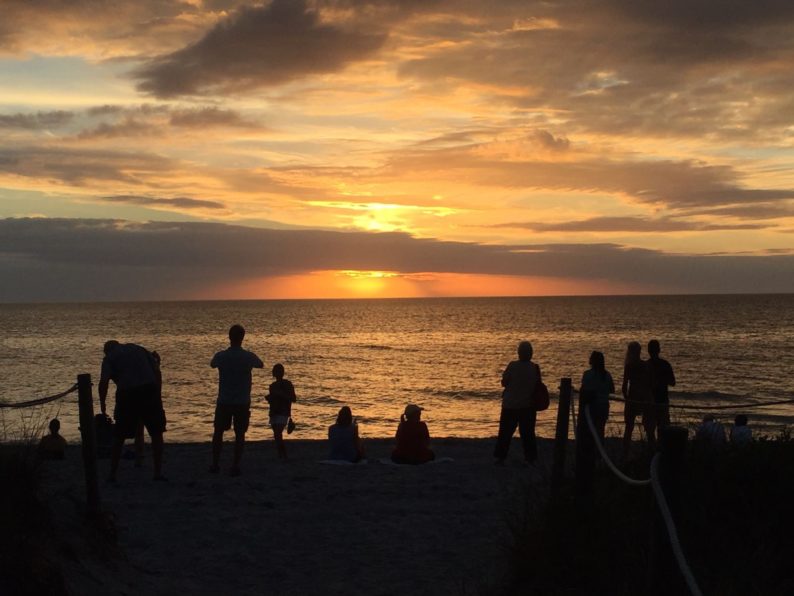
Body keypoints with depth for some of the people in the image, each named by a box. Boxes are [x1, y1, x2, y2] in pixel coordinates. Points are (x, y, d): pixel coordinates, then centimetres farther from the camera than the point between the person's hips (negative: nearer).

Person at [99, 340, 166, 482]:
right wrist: (158, 394, 13)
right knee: (156, 433, 11)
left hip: (127, 393, -2)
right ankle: (158, 473, 7)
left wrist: (102, 404, 4)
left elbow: (104, 382, -4)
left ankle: (112, 475, 13)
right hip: (150, 389, 2)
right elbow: (157, 370, 12)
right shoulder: (137, 348, 22)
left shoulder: (109, 358, 12)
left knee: (119, 436, 12)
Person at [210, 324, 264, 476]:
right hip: (243, 402, -1)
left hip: (224, 401, 1)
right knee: (239, 434, 6)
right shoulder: (249, 357, -10)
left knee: (218, 432, 15)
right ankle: (235, 466, 2)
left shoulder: (221, 356, -9)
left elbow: (212, 364, 14)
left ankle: (215, 464, 16)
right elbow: (261, 365, 11)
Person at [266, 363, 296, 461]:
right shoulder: (273, 385, 15)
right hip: (274, 413, 7)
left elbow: (293, 399, -10)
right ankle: (281, 455, 10)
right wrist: (269, 397, 3)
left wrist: (280, 394, -20)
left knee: (278, 434, -19)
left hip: (283, 413, -7)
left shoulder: (287, 384, -4)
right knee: (277, 435, 5)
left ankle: (284, 456, -17)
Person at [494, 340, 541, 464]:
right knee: (527, 433, 9)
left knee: (505, 432, 7)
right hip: (528, 406, 2)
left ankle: (500, 457, 8)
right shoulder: (535, 368, -6)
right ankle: (530, 458, 8)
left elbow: (504, 382, -6)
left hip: (510, 405, -2)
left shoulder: (513, 366, -13)